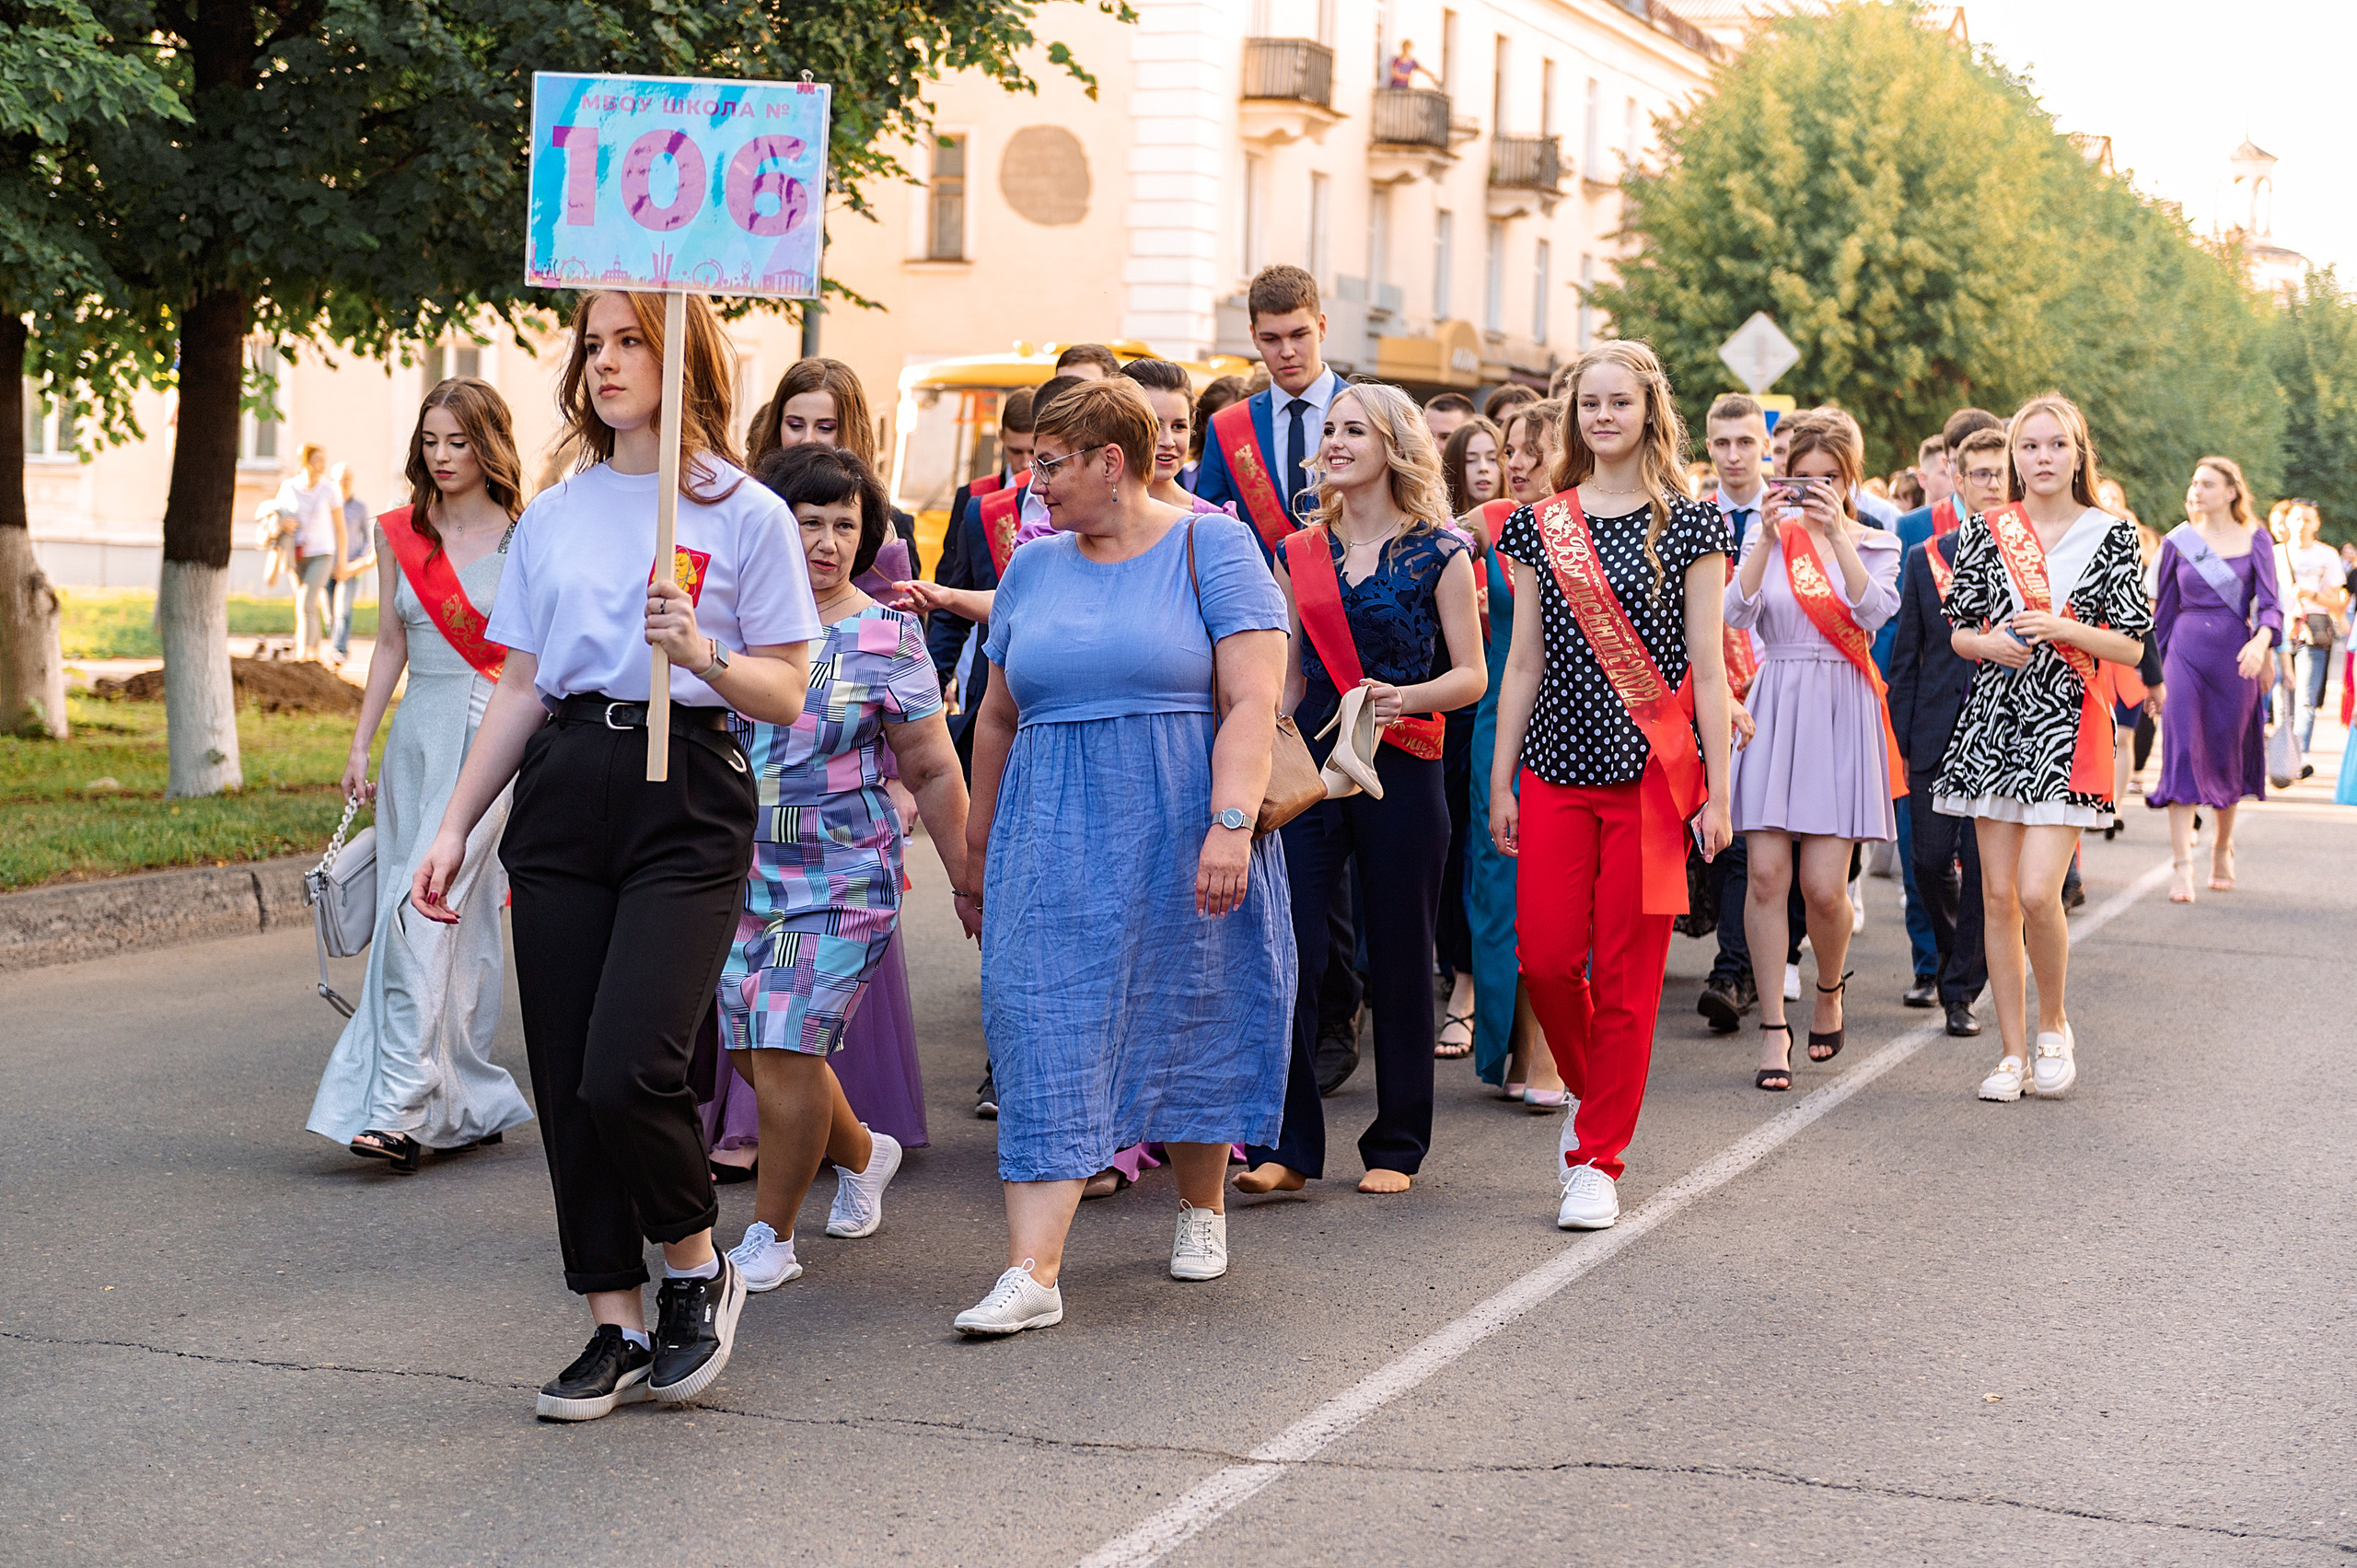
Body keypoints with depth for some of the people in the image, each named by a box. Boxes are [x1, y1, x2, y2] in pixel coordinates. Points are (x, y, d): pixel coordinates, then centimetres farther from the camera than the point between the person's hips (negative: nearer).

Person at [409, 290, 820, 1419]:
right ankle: (618, 1327, 13)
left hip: (686, 800, -5)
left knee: (627, 1070, -17)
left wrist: (702, 654, -19)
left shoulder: (745, 515, 1)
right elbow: (520, 689, 17)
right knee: (567, 1082, 2)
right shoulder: (553, 516, 15)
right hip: (562, 793, 5)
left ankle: (697, 1267, 10)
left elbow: (786, 695, -1)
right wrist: (454, 826, 12)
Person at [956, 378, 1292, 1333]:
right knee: (1045, 1036, -7)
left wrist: (1231, 824, -23)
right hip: (1055, 842, 3)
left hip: (1182, 833, -3)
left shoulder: (1210, 546, -3)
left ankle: (1202, 1206, 34)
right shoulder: (1032, 567, 12)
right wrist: (979, 840, 21)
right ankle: (1031, 1271, -11)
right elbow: (998, 717, 20)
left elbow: (1252, 700, -12)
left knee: (1191, 1021, 9)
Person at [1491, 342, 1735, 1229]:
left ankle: (1598, 1158, 8)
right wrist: (1500, 781, 7)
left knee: (1627, 972, -2)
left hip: (1653, 770, -2)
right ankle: (1594, 1094, 27)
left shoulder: (1689, 526, 2)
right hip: (1558, 766, 3)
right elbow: (1525, 662, 10)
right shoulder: (1540, 527, 9)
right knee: (1546, 958, -2)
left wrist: (1717, 789, -4)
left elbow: (1707, 665, 0)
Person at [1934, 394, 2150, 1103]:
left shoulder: (2111, 535, 2)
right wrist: (1990, 643, -10)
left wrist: (2061, 628, -15)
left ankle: (2054, 1024, 11)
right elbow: (1958, 631, 12)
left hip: (2068, 726, -3)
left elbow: (2132, 646, 0)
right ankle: (2013, 1050, 13)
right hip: (1995, 719, 3)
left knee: (2037, 891, -14)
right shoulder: (1986, 531, 8)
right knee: (1998, 895, 3)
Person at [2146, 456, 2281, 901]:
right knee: (2183, 752, -11)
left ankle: (2222, 848, 31)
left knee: (2228, 755, 9)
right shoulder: (2178, 542, 6)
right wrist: (2153, 665, 15)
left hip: (2235, 658, 0)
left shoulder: (2254, 540, 2)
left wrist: (2261, 642, -25)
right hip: (2186, 653, 0)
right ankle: (2181, 866, -14)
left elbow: (2270, 603, -5)